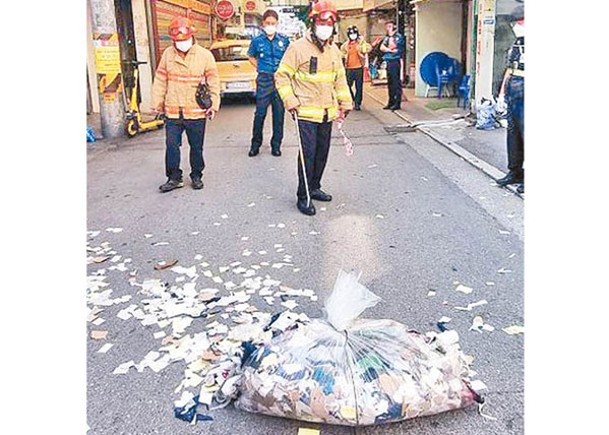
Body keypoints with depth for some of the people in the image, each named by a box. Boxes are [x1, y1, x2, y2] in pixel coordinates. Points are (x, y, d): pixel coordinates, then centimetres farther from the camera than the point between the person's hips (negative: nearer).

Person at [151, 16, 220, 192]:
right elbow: (160, 80, 7)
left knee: (196, 147, 11)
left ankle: (196, 176, 27)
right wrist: (157, 103, 6)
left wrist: (214, 105, -3)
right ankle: (174, 178, 17)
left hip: (196, 112, -1)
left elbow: (213, 83, 0)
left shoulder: (205, 55, -4)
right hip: (172, 111, 2)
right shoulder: (168, 54, 1)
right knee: (171, 146, 3)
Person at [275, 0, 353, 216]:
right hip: (306, 113, -6)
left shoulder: (334, 50, 12)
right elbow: (282, 76, -6)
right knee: (308, 154, -8)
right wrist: (290, 101, -14)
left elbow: (340, 79, 21)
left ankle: (314, 188, 29)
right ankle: (303, 197, 2)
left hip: (328, 113, 7)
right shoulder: (298, 48, -8)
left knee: (322, 152, 13)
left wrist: (345, 103, 17)